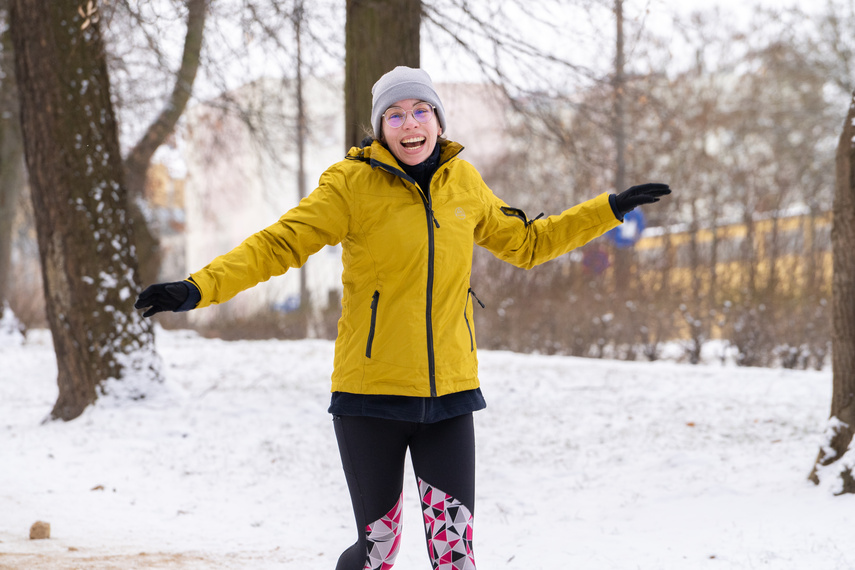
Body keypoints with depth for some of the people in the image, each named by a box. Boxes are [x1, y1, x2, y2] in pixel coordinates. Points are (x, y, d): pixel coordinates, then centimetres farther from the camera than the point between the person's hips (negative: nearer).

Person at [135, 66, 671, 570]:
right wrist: (199, 289, -23)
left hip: (449, 391, 3)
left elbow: (526, 243, 21)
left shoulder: (464, 182, 7)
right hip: (371, 394, -3)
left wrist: (611, 209, 21)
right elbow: (278, 244, -10)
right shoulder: (352, 182, -6)